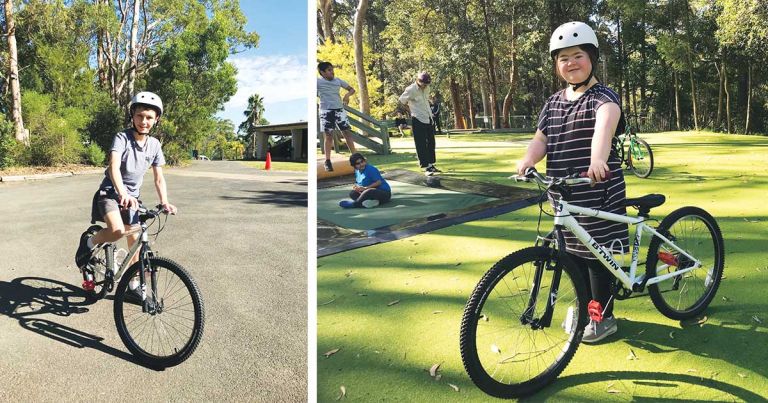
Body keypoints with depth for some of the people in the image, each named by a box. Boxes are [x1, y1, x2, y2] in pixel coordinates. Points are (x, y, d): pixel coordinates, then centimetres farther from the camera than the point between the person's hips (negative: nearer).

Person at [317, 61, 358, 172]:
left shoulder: (338, 80, 9)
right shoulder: (318, 82, -3)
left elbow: (352, 89, 15)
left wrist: (347, 95, -3)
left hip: (339, 109, 4)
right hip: (326, 111, -4)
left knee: (347, 133, 2)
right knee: (329, 135, -2)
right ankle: (327, 161, 6)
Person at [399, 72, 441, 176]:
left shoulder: (426, 89, 5)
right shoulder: (411, 90, -15)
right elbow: (401, 100, -3)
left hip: (428, 118, 7)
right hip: (418, 120, -7)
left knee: (431, 142, 12)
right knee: (421, 144, -4)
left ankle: (431, 165, 23)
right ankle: (426, 167, 0)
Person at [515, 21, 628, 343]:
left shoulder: (602, 96, -11)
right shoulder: (554, 102, 11)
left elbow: (606, 122, -32)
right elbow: (541, 139, 7)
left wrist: (598, 159, -53)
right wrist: (528, 160, -17)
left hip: (598, 195, -6)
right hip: (564, 196, 6)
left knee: (596, 255, 3)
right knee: (574, 253, 15)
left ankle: (603, 317, 20)